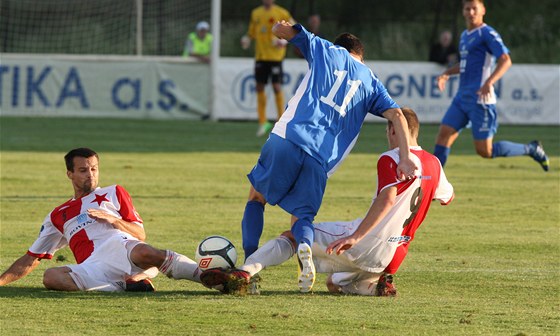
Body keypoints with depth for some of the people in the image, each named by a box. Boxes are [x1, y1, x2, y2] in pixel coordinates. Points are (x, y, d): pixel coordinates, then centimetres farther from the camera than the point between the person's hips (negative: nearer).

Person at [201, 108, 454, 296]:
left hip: (368, 245, -7)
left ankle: (243, 274, -18)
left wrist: (356, 236, -33)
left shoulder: (390, 160, -8)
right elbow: (447, 197, 34)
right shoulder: (434, 164, 14)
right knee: (334, 284, 31)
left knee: (291, 236, 4)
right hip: (393, 258, 7)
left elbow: (387, 199, -26)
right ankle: (376, 285, 2)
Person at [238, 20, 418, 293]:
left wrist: (281, 29, 43)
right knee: (302, 215, 13)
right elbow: (396, 115, 8)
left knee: (256, 196, 19)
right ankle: (304, 244, -25)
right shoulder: (371, 82, 22)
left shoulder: (327, 51, 19)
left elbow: (283, 29, 19)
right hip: (321, 159, 1)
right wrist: (405, 159, -1)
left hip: (287, 137, -1)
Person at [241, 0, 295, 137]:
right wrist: (246, 39, 0)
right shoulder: (256, 13, 11)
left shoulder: (281, 13, -4)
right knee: (260, 87, 4)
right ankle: (263, 122, 13)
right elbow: (252, 32, 21)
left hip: (275, 56, -5)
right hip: (260, 56, 5)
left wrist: (285, 41, -17)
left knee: (277, 86, -7)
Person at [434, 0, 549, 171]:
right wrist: (447, 73, 19)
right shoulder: (465, 35, 18)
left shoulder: (487, 33, -8)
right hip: (462, 98, 8)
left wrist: (489, 82, -33)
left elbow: (505, 60, -19)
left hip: (480, 99, -8)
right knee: (443, 135, -4)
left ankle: (531, 149, 12)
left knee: (485, 151, -5)